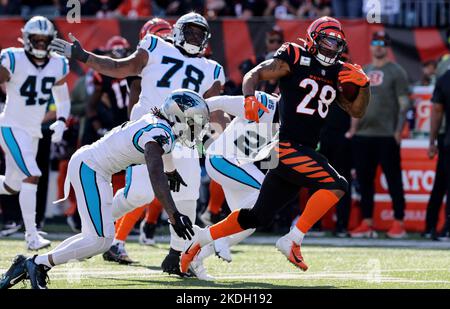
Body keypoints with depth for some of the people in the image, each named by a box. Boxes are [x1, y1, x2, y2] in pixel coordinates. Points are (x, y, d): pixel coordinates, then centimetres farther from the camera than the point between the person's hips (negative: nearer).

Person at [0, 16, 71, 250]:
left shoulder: (58, 65, 2)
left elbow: (63, 100, 14)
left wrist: (61, 122, -4)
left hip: (33, 132, 7)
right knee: (31, 176, -19)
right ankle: (31, 235, -17)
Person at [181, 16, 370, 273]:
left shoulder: (336, 74, 16)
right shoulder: (294, 59, -4)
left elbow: (357, 111, 18)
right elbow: (254, 74, -10)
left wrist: (363, 86, 0)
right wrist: (250, 98, -30)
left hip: (306, 151, 8)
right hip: (287, 146, -8)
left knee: (258, 217, 10)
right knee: (336, 185, -22)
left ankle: (201, 238, 21)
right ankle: (293, 240, -20)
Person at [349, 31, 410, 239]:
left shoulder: (396, 72, -1)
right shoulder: (363, 72, 17)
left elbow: (404, 104, -5)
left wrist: (398, 131, -12)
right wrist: (353, 128, 12)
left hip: (386, 136, -6)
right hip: (363, 136, 6)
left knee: (394, 180, -4)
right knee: (364, 181, 6)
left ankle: (398, 224, -1)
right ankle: (367, 224, 12)